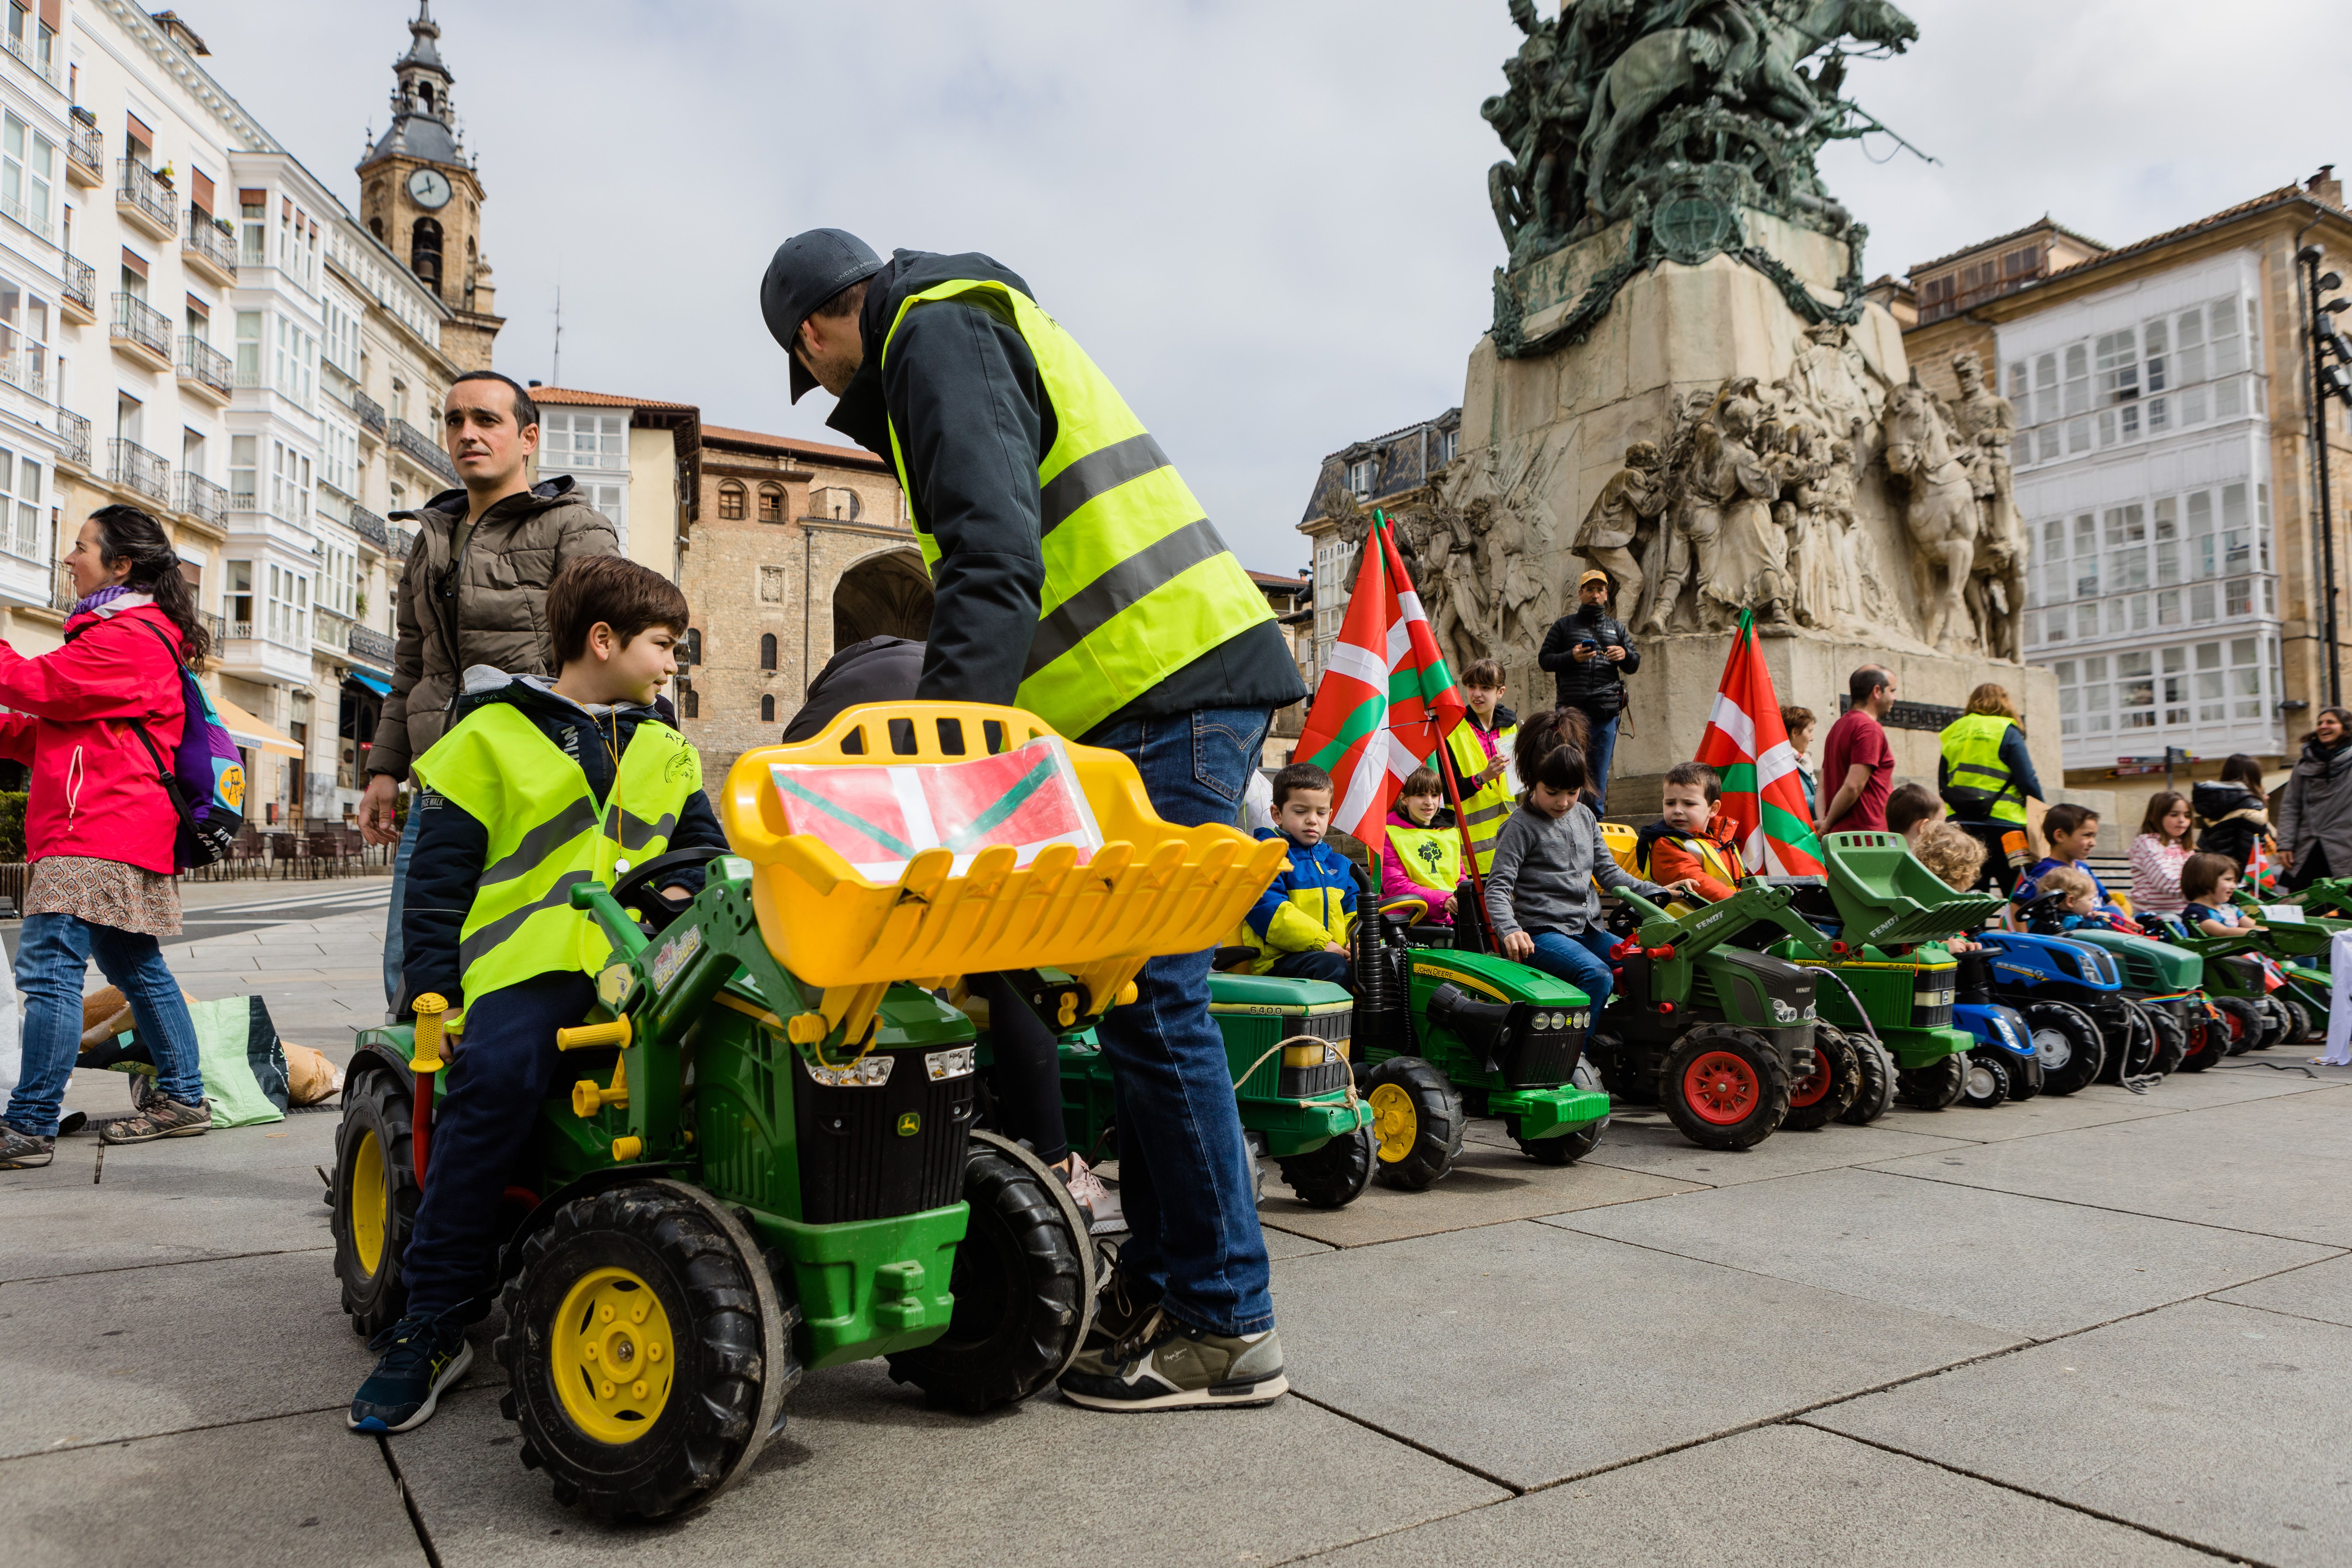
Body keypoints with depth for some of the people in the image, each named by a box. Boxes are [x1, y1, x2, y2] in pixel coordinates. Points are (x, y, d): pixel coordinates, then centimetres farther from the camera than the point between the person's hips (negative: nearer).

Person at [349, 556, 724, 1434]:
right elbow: (439, 881, 7)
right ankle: (433, 1326, -15)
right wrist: (431, 990, -1)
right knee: (493, 1079, -30)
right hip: (526, 965, -3)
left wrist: (687, 886, 3)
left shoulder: (663, 750, 24)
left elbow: (704, 845, 27)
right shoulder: (491, 737, 9)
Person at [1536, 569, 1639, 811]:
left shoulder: (1617, 628, 20)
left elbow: (1635, 665, 20)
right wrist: (1571, 657, -12)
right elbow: (1544, 659, 7)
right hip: (1573, 709, -2)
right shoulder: (1564, 625, 12)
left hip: (1607, 711, 3)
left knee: (1600, 770, 4)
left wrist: (1625, 655, -4)